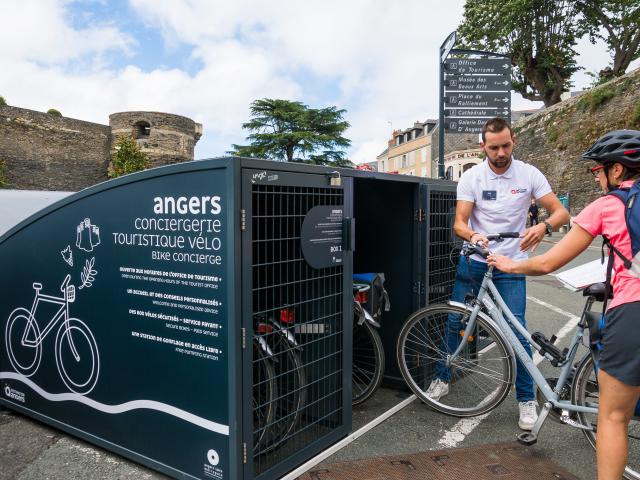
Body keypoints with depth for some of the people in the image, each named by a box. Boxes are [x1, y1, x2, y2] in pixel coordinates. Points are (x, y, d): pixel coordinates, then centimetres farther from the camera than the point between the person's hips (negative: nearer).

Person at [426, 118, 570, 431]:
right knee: (454, 322, 6)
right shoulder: (471, 177, -5)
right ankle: (442, 379, 27)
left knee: (516, 331, -7)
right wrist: (473, 236, -33)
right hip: (473, 262, 1)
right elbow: (459, 223, -9)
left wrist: (543, 226, -31)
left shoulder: (529, 174, -5)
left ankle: (527, 399, 12)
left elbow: (561, 212, -8)